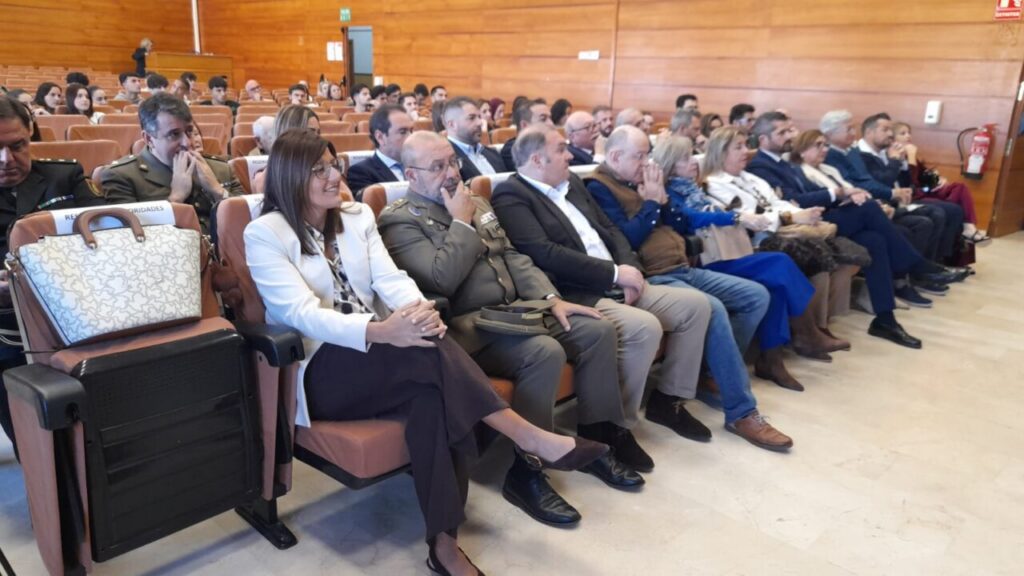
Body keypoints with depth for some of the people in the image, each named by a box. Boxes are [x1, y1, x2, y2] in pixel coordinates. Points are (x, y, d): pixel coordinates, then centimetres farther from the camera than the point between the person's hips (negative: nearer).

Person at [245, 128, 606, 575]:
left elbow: (390, 278, 0)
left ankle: (444, 540, -27)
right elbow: (302, 313, -18)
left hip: (380, 354, 5)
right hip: (319, 368, -4)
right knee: (430, 351, -32)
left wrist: (420, 310, -25)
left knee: (433, 392, -30)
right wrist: (381, 331, -36)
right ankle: (528, 436, -26)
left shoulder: (357, 216, 13)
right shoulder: (264, 233, -5)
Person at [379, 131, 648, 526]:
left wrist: (551, 298, 4)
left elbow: (512, 256, 17)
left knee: (598, 330, -5)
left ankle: (597, 438, 8)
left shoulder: (475, 202, 19)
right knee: (546, 352, -31)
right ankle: (525, 472, -18)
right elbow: (442, 280, -19)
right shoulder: (400, 221, -6)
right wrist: (462, 222, -12)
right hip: (466, 327, -8)